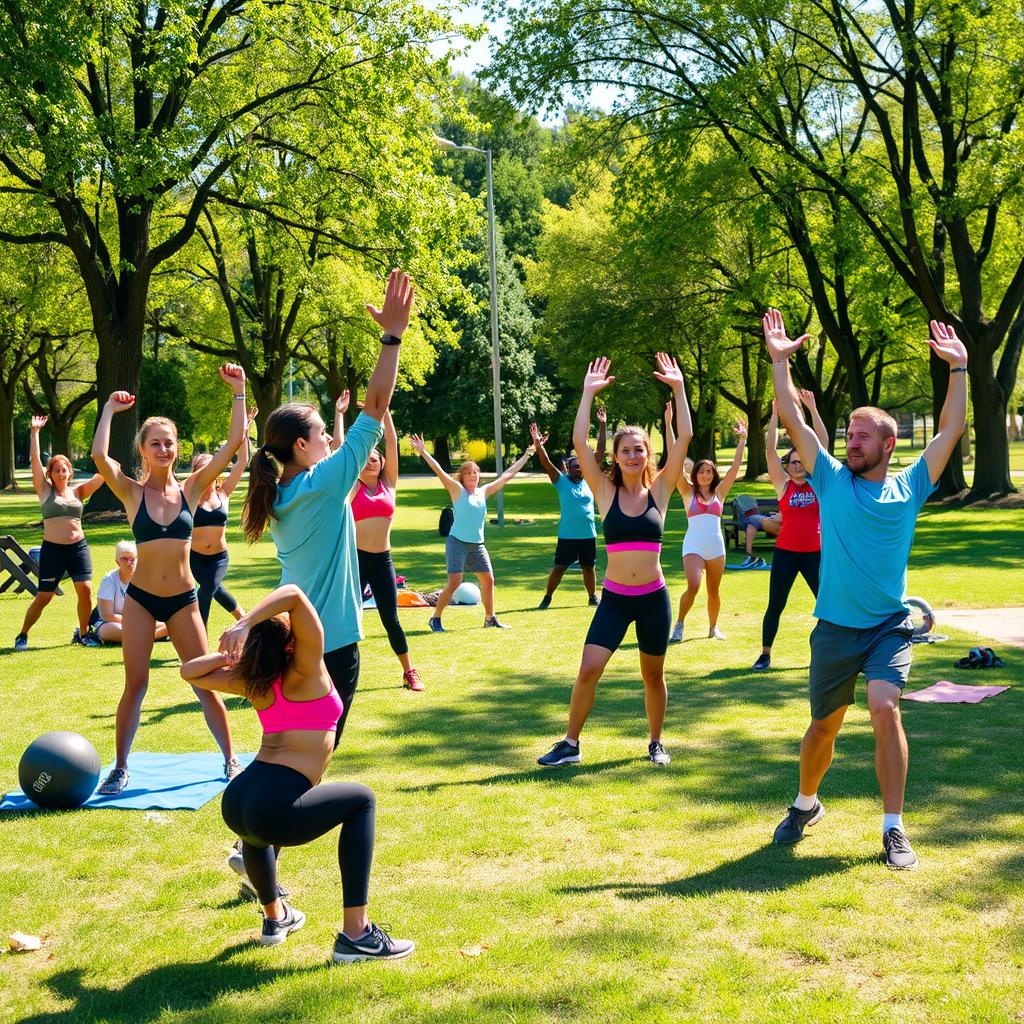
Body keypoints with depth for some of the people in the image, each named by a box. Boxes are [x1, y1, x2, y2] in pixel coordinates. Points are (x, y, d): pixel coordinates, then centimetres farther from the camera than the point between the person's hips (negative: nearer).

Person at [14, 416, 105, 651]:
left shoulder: (78, 491, 10)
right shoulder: (45, 491, 3)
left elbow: (100, 477, 2)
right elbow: (35, 460, -4)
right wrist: (34, 432, -8)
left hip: (78, 547, 2)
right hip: (52, 549, -2)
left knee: (85, 589, -7)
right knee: (44, 596, 0)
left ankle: (82, 634, 12)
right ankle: (22, 636, 17)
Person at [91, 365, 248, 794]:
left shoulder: (191, 488, -1)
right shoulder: (132, 493, -4)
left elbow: (234, 443, -8)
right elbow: (99, 456, -23)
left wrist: (239, 392, -12)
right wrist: (110, 409, -13)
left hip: (183, 599, 1)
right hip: (140, 599, -1)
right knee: (135, 685, 2)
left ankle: (230, 760, 17)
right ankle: (120, 768, 15)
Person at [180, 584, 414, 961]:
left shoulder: (253, 681, 15)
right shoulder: (306, 671, 0)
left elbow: (190, 672, 30)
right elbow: (293, 593, -10)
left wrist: (231, 654, 22)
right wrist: (243, 624, -17)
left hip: (234, 805, 7)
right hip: (277, 811, -7)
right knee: (361, 800, 16)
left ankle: (275, 917, 53)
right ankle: (356, 935, 8)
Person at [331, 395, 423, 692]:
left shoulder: (389, 483, 7)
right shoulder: (352, 486, 1)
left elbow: (392, 442, 1)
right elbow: (338, 445, -4)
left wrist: (385, 410, -3)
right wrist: (339, 414, -2)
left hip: (382, 560, 2)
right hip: (355, 558, -2)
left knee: (391, 620, 7)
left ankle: (409, 672, 18)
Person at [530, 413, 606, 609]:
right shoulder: (562, 482, -4)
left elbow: (599, 453, 2)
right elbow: (546, 463, -16)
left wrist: (602, 427, -3)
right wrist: (538, 446, -33)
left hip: (588, 534, 3)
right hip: (567, 535, -3)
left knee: (589, 567, 13)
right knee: (559, 567, 2)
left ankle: (593, 596, 28)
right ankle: (547, 597, 13)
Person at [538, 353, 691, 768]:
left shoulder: (659, 489, -1)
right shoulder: (605, 491, -2)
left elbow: (684, 437, -8)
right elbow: (579, 442, -11)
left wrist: (678, 388, -10)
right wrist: (589, 393, -12)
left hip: (654, 597, 1)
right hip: (614, 598, 0)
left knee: (653, 675, 12)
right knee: (588, 669, -9)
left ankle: (655, 742, 31)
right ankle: (570, 744, 5)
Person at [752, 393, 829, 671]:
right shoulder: (783, 485, 1)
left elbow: (823, 444, -3)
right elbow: (770, 448, -6)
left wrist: (812, 408, -8)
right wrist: (775, 413, -13)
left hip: (814, 553, 1)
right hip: (785, 553, -1)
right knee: (775, 606, 3)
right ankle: (765, 654, 15)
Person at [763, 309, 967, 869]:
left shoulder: (909, 487, 2)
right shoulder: (831, 480, 1)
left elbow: (951, 430, 1)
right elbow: (793, 421, -3)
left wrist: (959, 369, -2)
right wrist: (779, 361, -8)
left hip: (889, 626, -1)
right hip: (835, 627, 1)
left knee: (884, 708, -21)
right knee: (824, 724, 10)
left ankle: (893, 828, -10)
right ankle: (806, 803, 38)